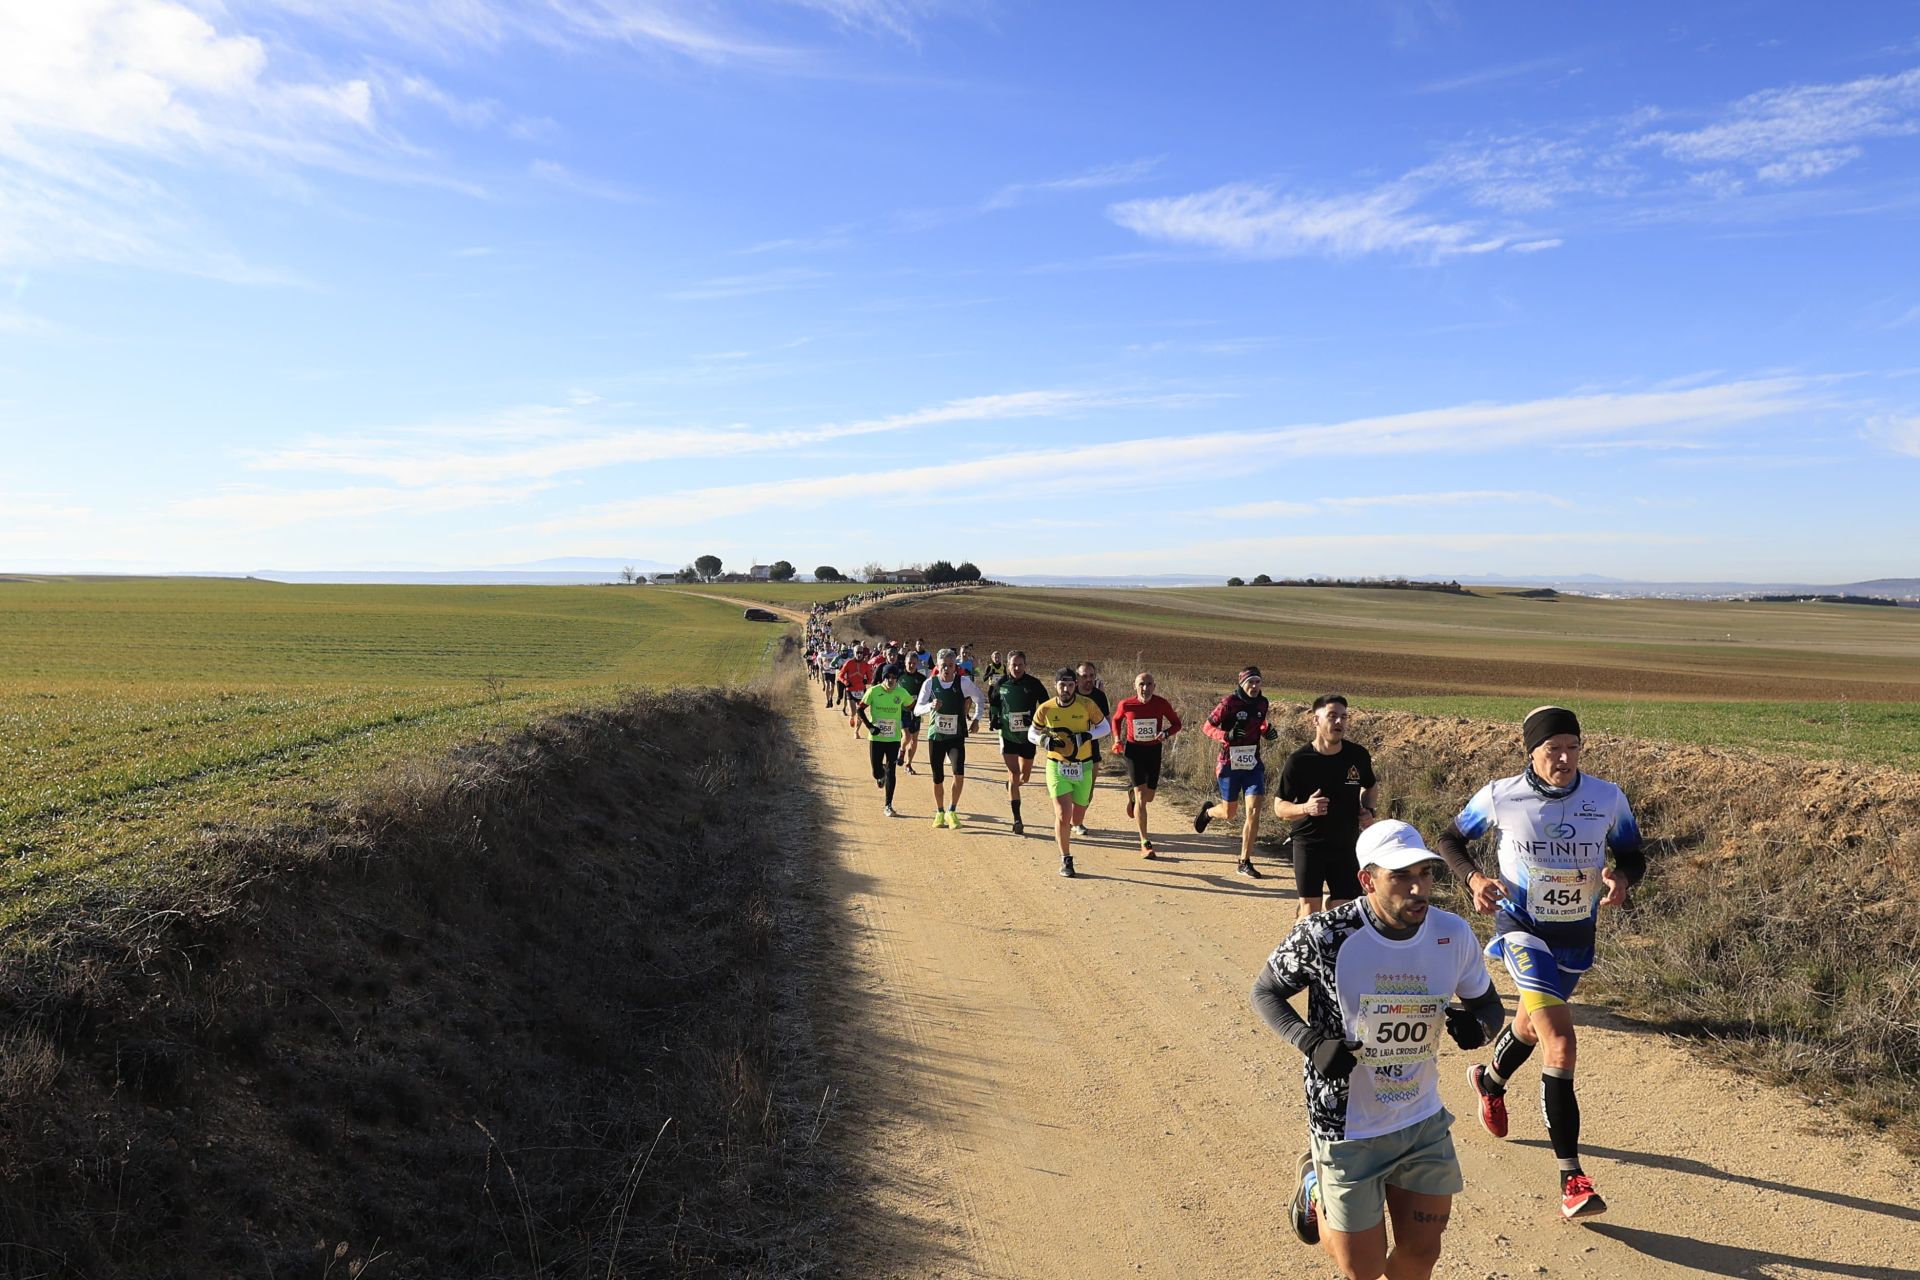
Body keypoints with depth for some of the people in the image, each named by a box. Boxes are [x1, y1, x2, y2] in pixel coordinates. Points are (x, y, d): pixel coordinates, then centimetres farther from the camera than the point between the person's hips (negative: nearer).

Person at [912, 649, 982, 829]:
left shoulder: (964, 682, -8)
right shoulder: (930, 684, -7)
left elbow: (980, 699, 10)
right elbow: (917, 709, -8)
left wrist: (976, 718, 0)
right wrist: (931, 706, -27)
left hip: (957, 736, -1)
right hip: (936, 736, 1)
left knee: (959, 772, -20)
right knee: (938, 778, 8)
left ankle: (952, 811, -2)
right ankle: (940, 813, 29)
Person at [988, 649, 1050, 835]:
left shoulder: (1033, 684, -7)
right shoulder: (1001, 684, -2)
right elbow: (993, 703, 17)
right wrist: (993, 717, 1)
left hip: (1028, 736, 1)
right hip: (1007, 735, -1)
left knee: (1025, 776, 13)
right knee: (1014, 773, -10)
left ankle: (1011, 788, 51)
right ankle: (1017, 819, -6)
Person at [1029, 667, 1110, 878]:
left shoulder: (1087, 705, -8)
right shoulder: (1045, 709, -6)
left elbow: (1105, 727, 2)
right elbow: (1032, 733, 8)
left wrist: (1087, 736, -16)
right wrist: (1045, 741, -13)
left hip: (1083, 767, 1)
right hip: (1057, 767, -1)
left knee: (1077, 816, 12)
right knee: (1063, 815, -11)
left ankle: (1074, 824, 51)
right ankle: (1065, 860, 5)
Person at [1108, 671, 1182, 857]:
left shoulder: (1162, 704, -11)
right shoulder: (1126, 704, -11)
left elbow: (1176, 723, 2)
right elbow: (1116, 720, 9)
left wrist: (1166, 733, -18)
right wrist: (1117, 739, -4)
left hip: (1154, 750, 2)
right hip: (1133, 750, -2)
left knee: (1148, 797, 12)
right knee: (1141, 795, -12)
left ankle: (1132, 792, 51)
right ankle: (1145, 843, -7)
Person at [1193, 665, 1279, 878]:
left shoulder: (1262, 703, 3)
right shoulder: (1229, 703, -13)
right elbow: (1207, 727, -10)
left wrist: (1268, 732, -1)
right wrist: (1227, 735, -27)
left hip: (1253, 765, 4)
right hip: (1230, 764, -4)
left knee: (1254, 812, -8)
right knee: (1229, 813, 10)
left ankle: (1245, 862, 4)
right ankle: (1207, 810, 47)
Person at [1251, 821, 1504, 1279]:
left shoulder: (1453, 934, -11)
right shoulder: (1324, 935, -23)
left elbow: (1489, 1004, 6)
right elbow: (1265, 992, -7)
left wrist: (1477, 1023, -19)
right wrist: (1312, 1043, -24)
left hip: (1424, 1124, 4)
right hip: (1346, 1127, -3)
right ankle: (1316, 1188, 37)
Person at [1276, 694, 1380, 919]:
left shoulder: (1358, 755, -2)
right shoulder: (1298, 761, -11)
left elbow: (1371, 787, 19)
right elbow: (1279, 808, -5)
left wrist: (1369, 810, -2)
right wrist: (1305, 808, -25)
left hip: (1347, 845, 3)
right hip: (1309, 845, -2)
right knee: (1311, 907, 0)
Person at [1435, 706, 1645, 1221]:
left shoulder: (1608, 798, -10)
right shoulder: (1499, 797, -15)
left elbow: (1633, 854, 3)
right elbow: (1450, 839, 0)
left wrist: (1622, 877, -20)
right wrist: (1474, 877, -19)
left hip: (1578, 934, 4)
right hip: (1522, 928, -4)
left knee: (1533, 1023, 26)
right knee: (1561, 1043, -19)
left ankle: (1491, 1080, 59)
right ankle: (1571, 1177, -11)